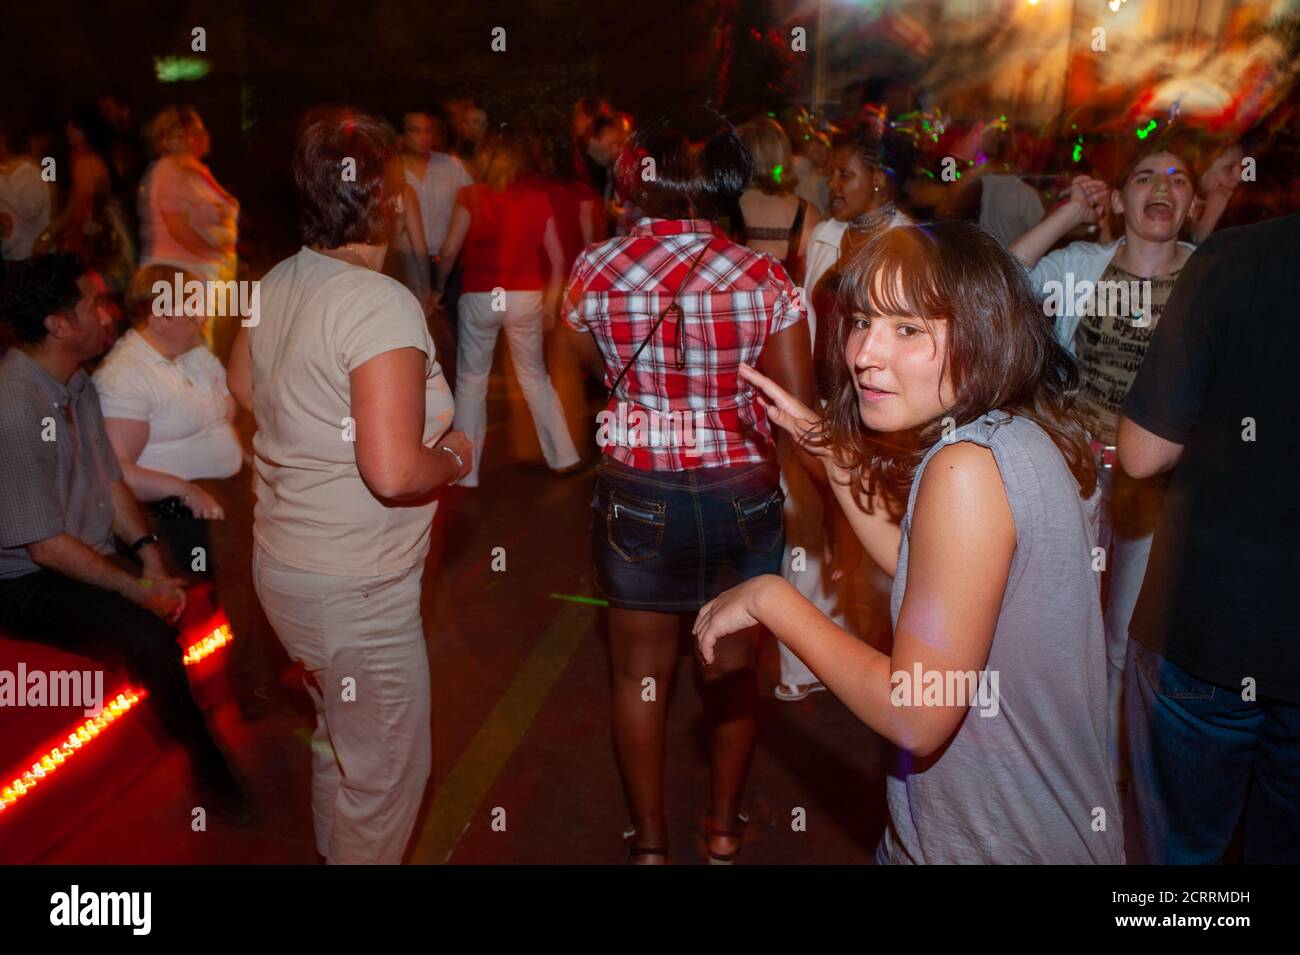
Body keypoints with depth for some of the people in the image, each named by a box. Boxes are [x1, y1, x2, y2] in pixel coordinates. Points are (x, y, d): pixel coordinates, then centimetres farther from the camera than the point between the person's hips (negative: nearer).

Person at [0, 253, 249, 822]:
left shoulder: (77, 382, 3)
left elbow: (110, 480, 6)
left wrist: (150, 557, -6)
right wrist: (139, 589, -16)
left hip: (91, 556, 9)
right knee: (152, 639, -26)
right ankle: (208, 767, -6)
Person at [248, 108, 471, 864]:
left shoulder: (277, 285, 4)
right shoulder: (383, 304, -23)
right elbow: (394, 471, -31)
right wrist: (452, 459, -11)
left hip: (283, 566, 9)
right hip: (357, 589, -9)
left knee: (339, 744, 28)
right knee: (389, 769, 12)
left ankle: (336, 852, 47)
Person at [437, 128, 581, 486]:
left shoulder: (471, 196, -4)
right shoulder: (536, 198, 4)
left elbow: (450, 251, -8)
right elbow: (557, 258, 6)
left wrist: (439, 287, 8)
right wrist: (550, 301, 16)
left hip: (479, 297, -3)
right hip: (526, 296, 3)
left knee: (471, 382, 8)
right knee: (535, 377, 18)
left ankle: (465, 473, 11)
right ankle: (564, 457, 22)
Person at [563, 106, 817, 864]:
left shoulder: (595, 270, -8)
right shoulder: (764, 277, -12)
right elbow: (800, 406, -9)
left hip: (638, 495, 0)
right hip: (743, 493, 0)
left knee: (641, 670, 16)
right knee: (736, 662, 19)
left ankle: (649, 839, 30)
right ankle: (725, 828, 36)